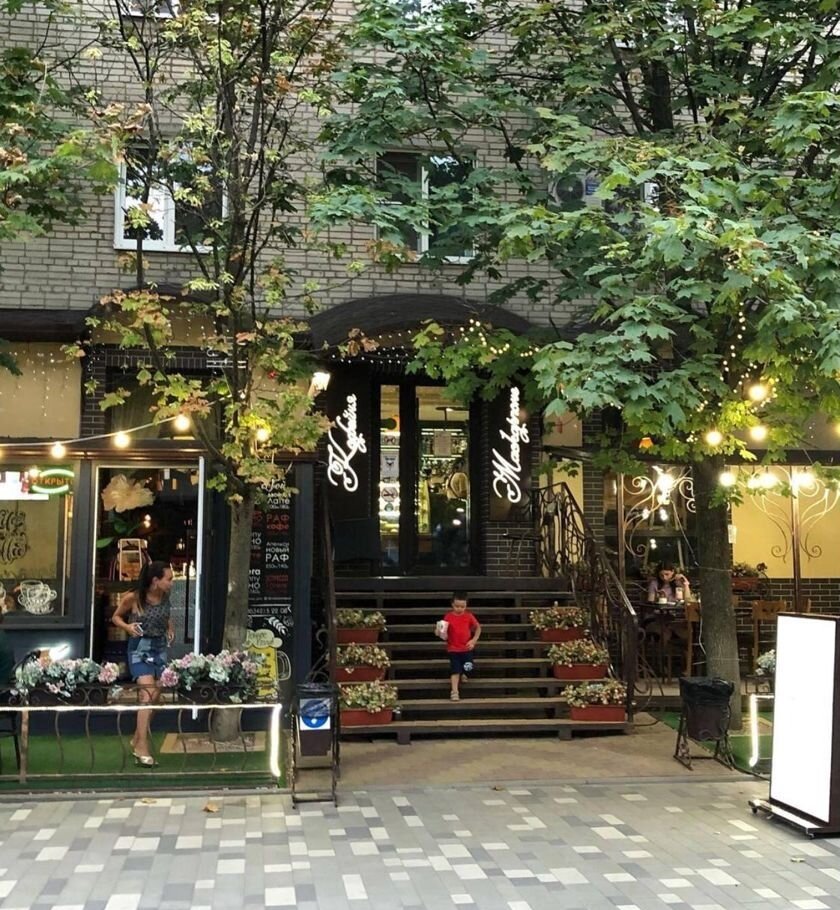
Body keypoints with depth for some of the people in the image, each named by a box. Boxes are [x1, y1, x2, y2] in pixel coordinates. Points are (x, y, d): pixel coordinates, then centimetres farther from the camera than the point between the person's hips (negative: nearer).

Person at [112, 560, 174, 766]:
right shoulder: (133, 598, -15)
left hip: (160, 648, 6)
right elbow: (116, 617, 0)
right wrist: (127, 626, -19)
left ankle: (137, 740, 28)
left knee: (155, 698, 10)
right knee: (148, 695, -18)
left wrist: (171, 629, 1)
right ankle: (142, 747, -14)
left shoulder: (165, 597, 0)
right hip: (140, 647, -6)